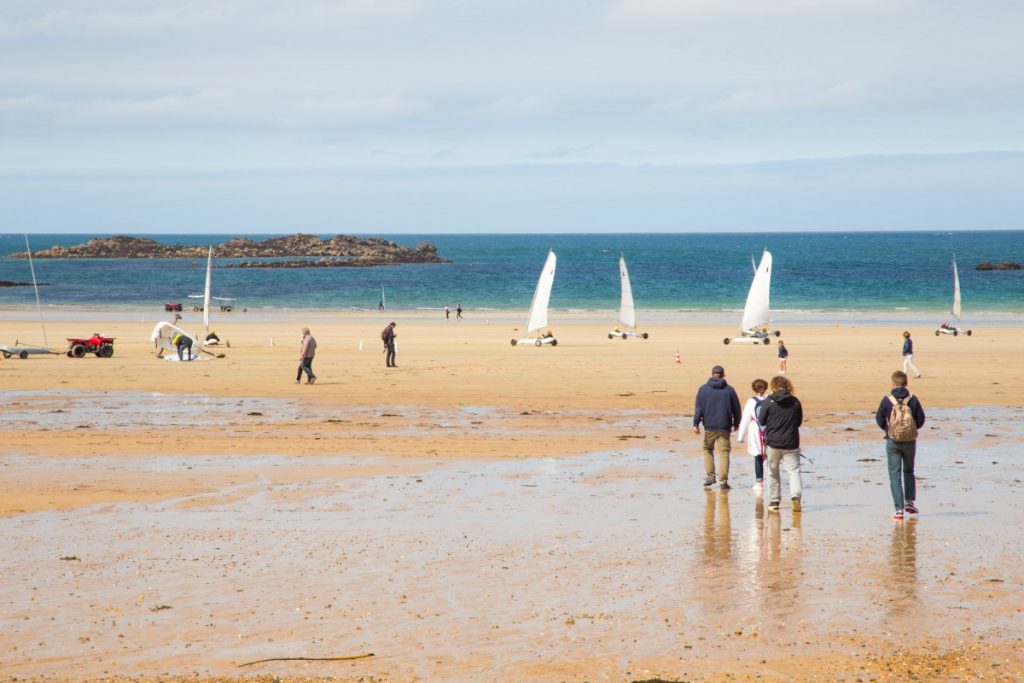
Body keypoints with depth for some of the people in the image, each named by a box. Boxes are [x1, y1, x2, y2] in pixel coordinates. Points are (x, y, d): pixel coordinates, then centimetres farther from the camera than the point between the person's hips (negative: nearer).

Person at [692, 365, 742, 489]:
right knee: (723, 453, 1)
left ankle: (709, 476, 11)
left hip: (709, 427, 0)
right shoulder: (729, 390, 1)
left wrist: (696, 424, 1)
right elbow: (736, 408, 7)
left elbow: (698, 408, -3)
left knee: (707, 449, 19)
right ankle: (723, 481, -4)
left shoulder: (703, 389, 0)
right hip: (724, 427, 0)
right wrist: (736, 423, 19)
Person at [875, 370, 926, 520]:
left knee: (895, 475, 2)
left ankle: (899, 509, -4)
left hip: (893, 442, -2)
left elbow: (879, 420, -3)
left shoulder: (887, 400, -9)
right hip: (910, 441, 2)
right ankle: (910, 501, 14)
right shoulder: (913, 399, -6)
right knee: (909, 471, 23)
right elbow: (920, 420, -2)